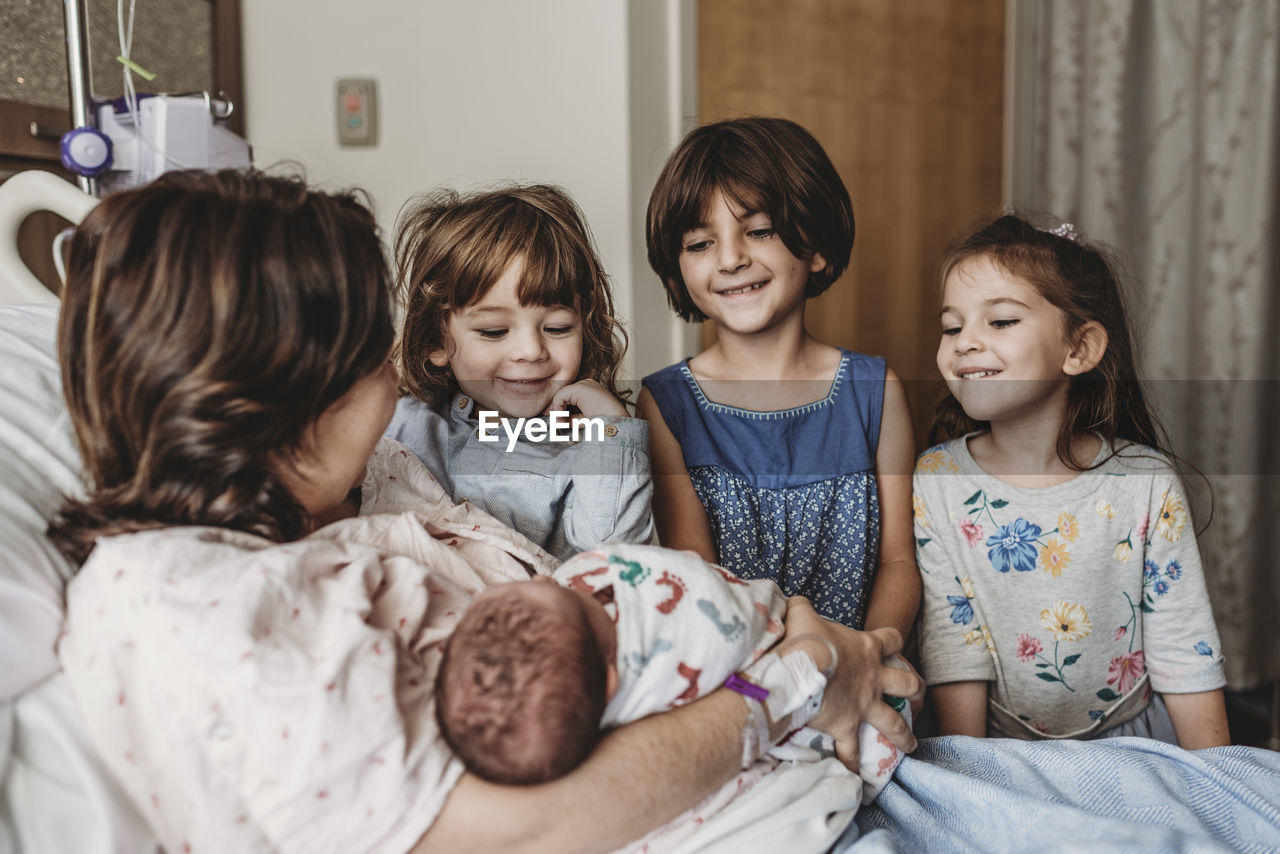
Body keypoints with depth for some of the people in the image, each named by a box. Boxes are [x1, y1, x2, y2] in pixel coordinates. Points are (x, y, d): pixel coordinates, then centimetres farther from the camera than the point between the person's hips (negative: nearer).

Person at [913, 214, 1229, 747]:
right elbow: (953, 650, -7)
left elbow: (1185, 656, -3)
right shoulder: (934, 484, -7)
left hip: (1131, 742, 1)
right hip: (1003, 754, 0)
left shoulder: (1147, 485, -7)